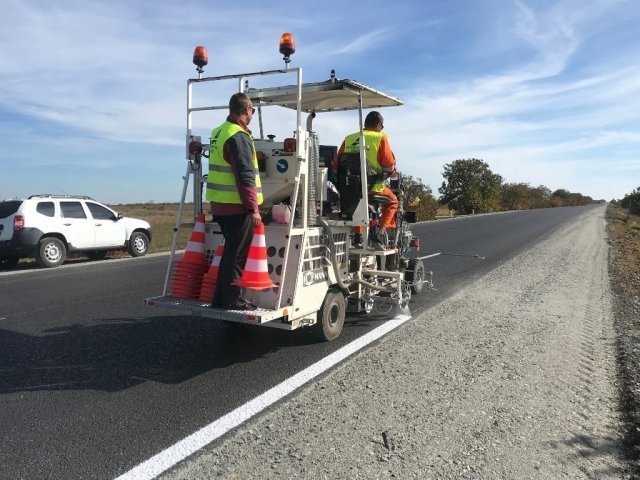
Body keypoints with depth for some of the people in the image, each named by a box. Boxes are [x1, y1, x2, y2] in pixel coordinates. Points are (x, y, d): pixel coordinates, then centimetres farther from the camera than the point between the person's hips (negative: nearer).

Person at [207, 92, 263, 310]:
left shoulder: (218, 132, 15)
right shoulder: (239, 137, -14)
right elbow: (245, 177, -19)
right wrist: (254, 208, -18)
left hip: (220, 204, 9)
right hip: (237, 206, -9)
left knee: (230, 251, 17)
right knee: (237, 255, -1)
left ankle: (220, 298, 23)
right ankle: (232, 300, 5)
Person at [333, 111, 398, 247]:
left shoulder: (348, 139, 7)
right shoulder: (380, 138, -4)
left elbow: (336, 165, 7)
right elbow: (389, 165, -6)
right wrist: (393, 171, 16)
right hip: (372, 186, -4)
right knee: (392, 201, 23)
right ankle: (381, 232, 7)